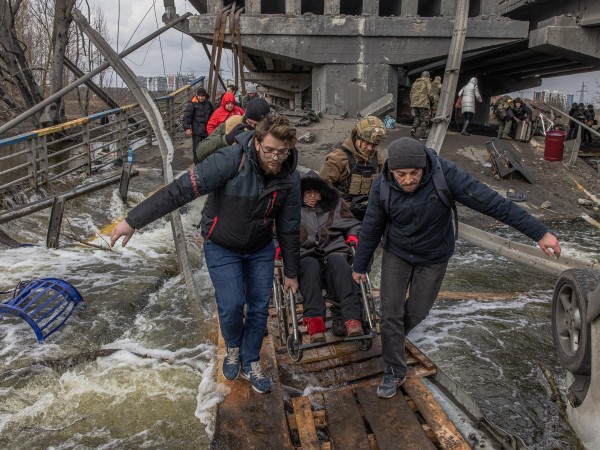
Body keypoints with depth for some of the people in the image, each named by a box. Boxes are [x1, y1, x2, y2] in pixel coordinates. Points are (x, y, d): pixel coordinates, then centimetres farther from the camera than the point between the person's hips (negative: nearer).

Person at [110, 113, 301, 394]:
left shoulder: (290, 178, -15)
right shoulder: (231, 161, -30)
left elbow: (289, 228, -4)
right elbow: (180, 190, -32)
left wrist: (291, 272, 3)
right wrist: (134, 221, -33)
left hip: (261, 249, 4)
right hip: (222, 247, -3)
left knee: (259, 308, 7)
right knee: (231, 306, -9)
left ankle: (250, 362, 31)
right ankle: (233, 348, 26)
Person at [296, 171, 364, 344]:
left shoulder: (335, 205, 25)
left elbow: (353, 224, 27)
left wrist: (353, 235, 5)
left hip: (333, 250, 1)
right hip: (305, 254, 0)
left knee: (339, 263, -36)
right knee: (311, 266, -37)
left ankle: (353, 318, -47)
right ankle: (314, 320, -47)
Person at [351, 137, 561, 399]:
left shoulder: (445, 175, -30)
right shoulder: (382, 187, -22)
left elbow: (491, 202, -29)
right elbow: (371, 229, -8)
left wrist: (539, 232, -29)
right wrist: (359, 266, 2)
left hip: (433, 258, 0)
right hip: (396, 254, 1)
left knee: (416, 312, 13)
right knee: (391, 313, -2)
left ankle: (393, 338, 47)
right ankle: (395, 371, 17)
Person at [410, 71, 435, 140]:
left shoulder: (415, 82, 20)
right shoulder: (427, 81, 2)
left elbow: (411, 93, 19)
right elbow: (430, 93, -7)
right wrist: (432, 101, 7)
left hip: (414, 103, 6)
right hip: (423, 103, -6)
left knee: (417, 117, 20)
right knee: (425, 119, 1)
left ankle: (414, 128, -1)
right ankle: (422, 134, -4)